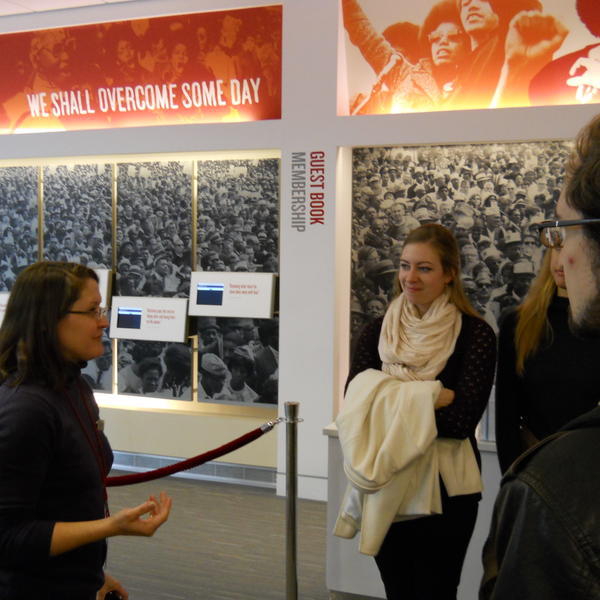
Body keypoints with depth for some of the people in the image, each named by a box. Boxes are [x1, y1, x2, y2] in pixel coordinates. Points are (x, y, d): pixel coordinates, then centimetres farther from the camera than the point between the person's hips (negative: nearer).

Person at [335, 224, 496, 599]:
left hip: (445, 490, -3)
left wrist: (385, 402, -14)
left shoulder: (475, 334, -8)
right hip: (386, 488, 3)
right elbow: (355, 404, -9)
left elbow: (462, 419, -18)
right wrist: (429, 397, -18)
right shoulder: (376, 332, 3)